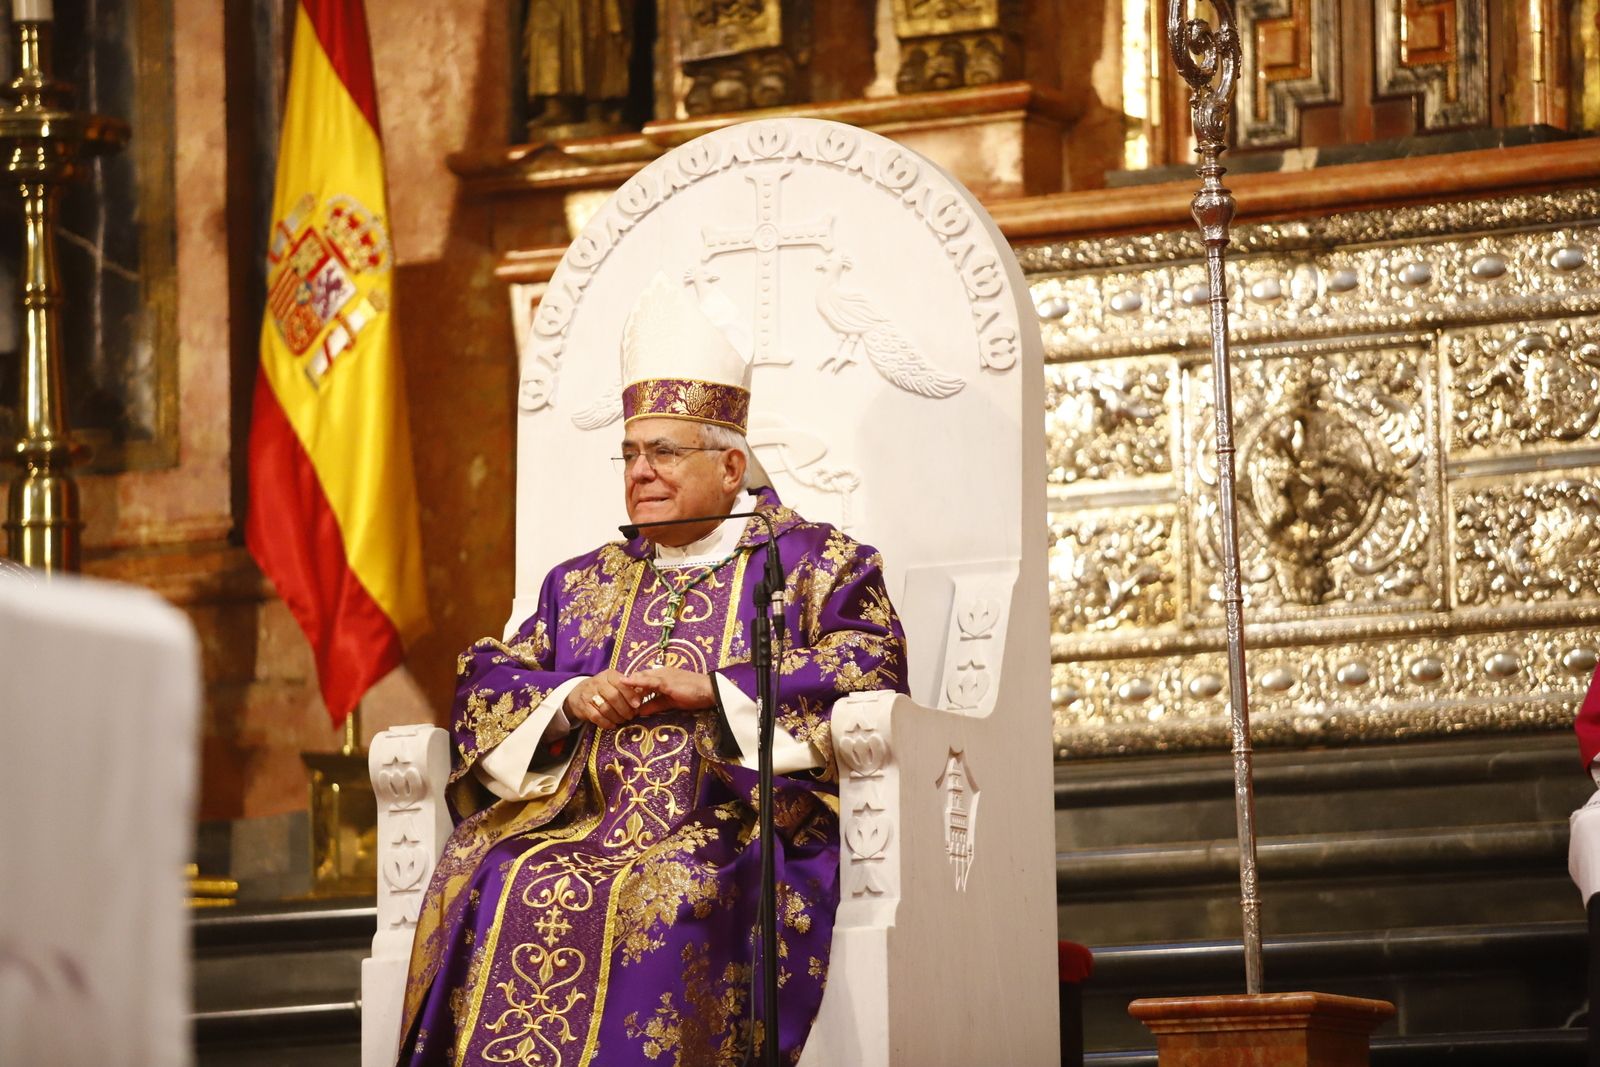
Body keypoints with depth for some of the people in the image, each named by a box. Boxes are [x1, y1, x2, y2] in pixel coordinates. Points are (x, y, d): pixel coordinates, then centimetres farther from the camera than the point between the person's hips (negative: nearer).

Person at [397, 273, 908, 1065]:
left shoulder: (810, 563, 13)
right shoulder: (582, 584, 26)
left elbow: (868, 673, -4)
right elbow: (484, 687, 18)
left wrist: (715, 689, -11)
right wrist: (570, 700, -3)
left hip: (734, 834, -4)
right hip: (585, 824, 4)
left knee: (673, 895, -37)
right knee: (497, 882, -27)